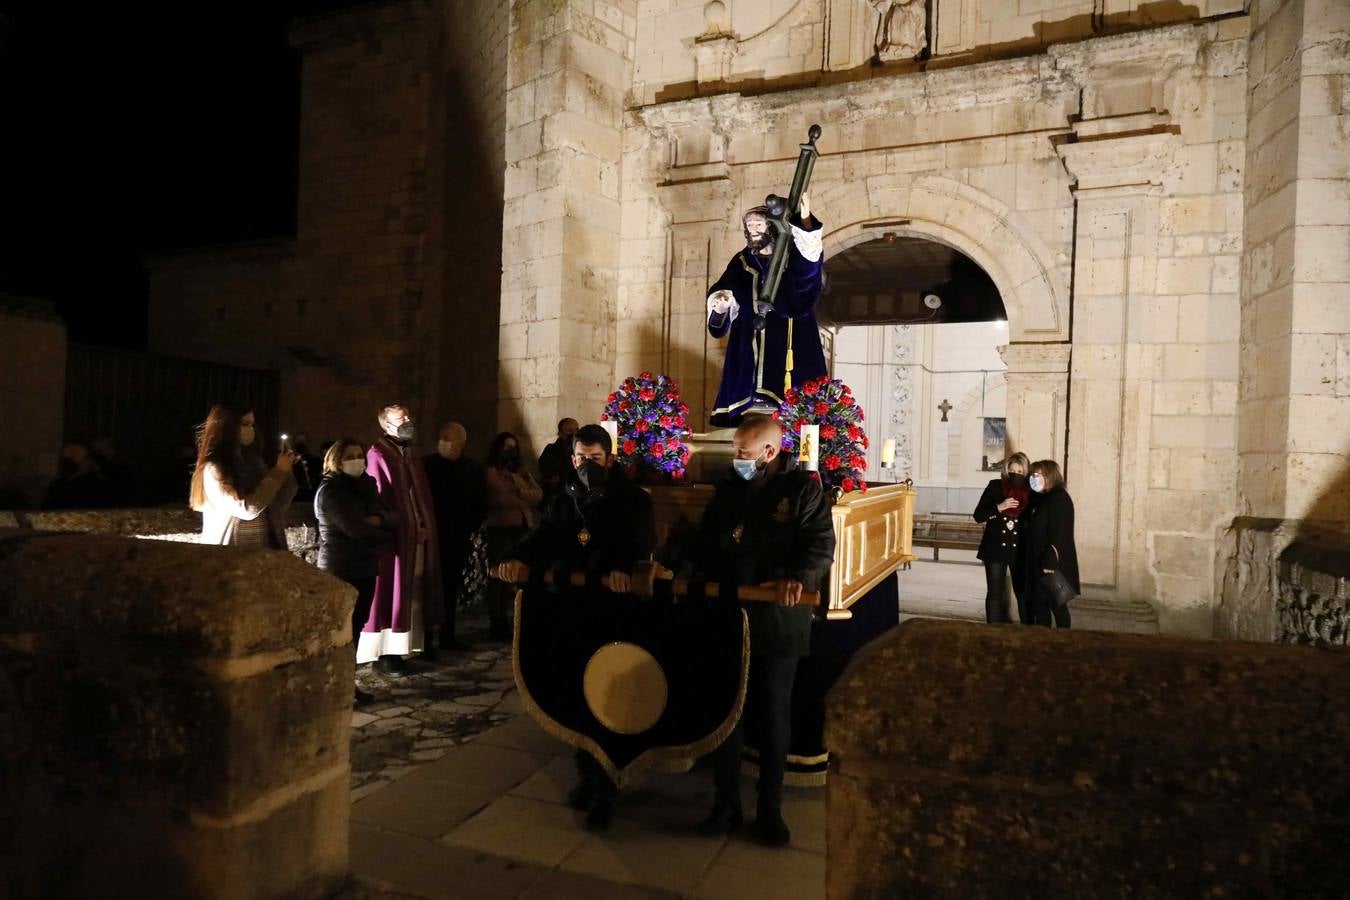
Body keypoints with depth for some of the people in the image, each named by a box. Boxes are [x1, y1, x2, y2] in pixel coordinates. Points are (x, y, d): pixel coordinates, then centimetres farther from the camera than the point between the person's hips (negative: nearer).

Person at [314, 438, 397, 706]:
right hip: (341, 569, -7)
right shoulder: (329, 491, -10)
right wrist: (389, 537, -5)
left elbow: (388, 513, 8)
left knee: (356, 626, 8)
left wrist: (379, 519, -16)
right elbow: (355, 529, -18)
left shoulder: (364, 486, 14)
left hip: (365, 567, 7)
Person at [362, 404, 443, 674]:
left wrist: (426, 527, 4)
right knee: (391, 592, -4)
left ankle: (417, 640, 21)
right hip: (394, 538, -8)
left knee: (414, 592, 12)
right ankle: (383, 652, 1)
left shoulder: (413, 457, 16)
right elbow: (377, 503, -14)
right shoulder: (377, 456, -9)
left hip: (418, 536, 8)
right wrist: (408, 529, -14)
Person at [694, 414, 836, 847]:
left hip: (779, 620, -3)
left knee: (775, 714, 9)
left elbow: (822, 543, -14)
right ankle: (726, 803, 22)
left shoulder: (803, 488, -4)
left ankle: (771, 807, 24)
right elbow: (705, 540, 14)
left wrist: (799, 576, -32)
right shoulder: (730, 488, 10)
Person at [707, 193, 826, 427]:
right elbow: (722, 292, 5)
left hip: (788, 347, -2)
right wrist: (720, 304, -21)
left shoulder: (793, 257, 6)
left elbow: (811, 265, -17)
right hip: (749, 352, 2)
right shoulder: (742, 262, 15)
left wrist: (805, 220, -33)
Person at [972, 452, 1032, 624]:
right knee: (994, 593, 4)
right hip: (995, 549, 0)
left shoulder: (1031, 491, -1)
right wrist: (999, 507, -18)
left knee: (1023, 592, 3)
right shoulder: (995, 486, -2)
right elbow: (978, 516, -5)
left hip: (1021, 550, 0)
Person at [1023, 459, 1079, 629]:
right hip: (1038, 562, 9)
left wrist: (1050, 562, -24)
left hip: (1054, 564, -9)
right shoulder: (1041, 498, 13)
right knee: (1039, 604, 12)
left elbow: (1059, 535, -21)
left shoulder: (1059, 499, -14)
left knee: (1056, 604, 0)